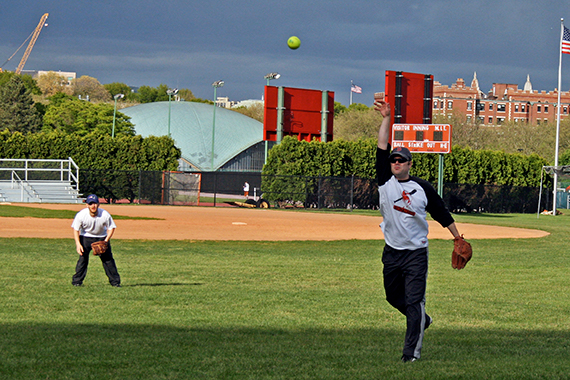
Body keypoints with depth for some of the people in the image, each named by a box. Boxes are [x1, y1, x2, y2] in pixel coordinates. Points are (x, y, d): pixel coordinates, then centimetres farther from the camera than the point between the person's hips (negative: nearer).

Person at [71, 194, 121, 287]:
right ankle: (77, 281, -1)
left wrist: (106, 241, -21)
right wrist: (78, 244, -24)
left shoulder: (105, 215, -24)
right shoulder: (81, 215, -26)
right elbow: (75, 229, -14)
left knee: (108, 258, -2)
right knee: (83, 258, -10)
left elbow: (111, 228, -9)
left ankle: (115, 281, 8)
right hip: (86, 237, -1)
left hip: (102, 237, 1)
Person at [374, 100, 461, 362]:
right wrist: (386, 119, -7)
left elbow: (442, 215, 7)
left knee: (414, 301, -8)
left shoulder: (423, 188, -2)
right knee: (394, 297, 16)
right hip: (391, 252, 4)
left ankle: (412, 352, -8)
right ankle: (422, 321, 42)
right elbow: (382, 148, -4)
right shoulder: (386, 181, 1)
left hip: (417, 253, -4)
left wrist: (458, 239, 6)